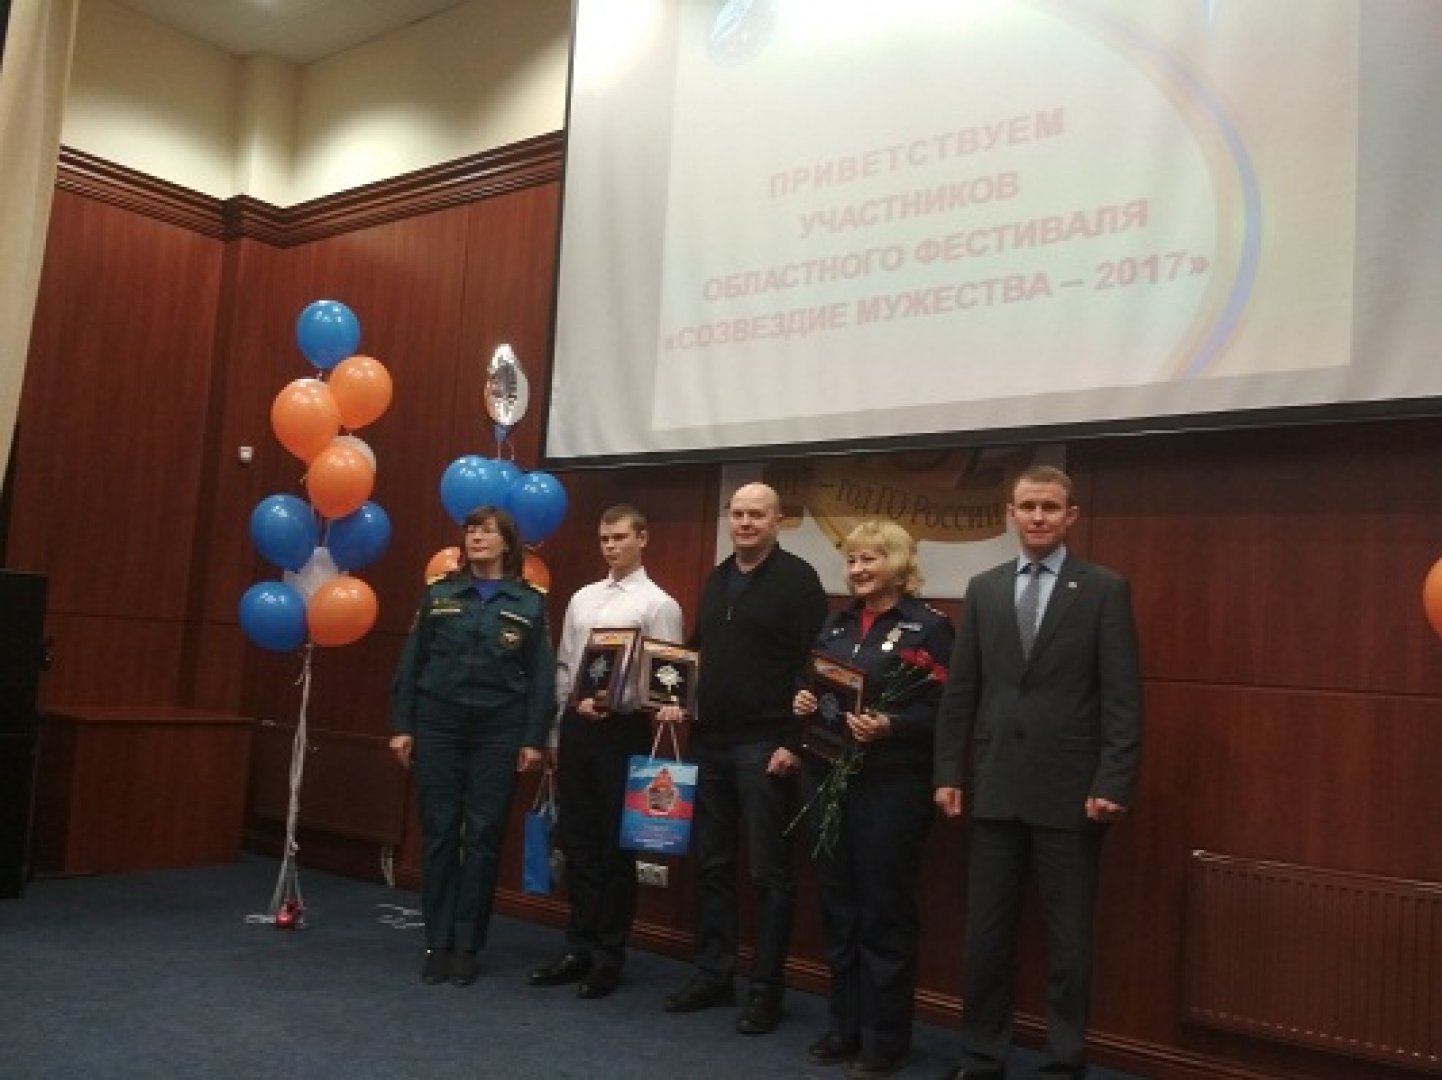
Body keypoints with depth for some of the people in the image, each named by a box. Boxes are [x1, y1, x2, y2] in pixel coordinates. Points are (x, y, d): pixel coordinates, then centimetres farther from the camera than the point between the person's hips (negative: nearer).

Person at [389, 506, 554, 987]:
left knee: (483, 834, 3)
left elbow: (541, 676, 1)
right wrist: (402, 725, 0)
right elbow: (411, 662, 6)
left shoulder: (529, 604, 3)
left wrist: (534, 738, -5)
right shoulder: (438, 594, 7)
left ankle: (467, 944, 14)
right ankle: (437, 942, 14)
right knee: (439, 831, 4)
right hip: (438, 723, 1)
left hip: (498, 730, -1)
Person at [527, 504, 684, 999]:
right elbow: (563, 668, 15)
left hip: (623, 729, -5)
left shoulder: (658, 604, -5)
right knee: (577, 840, 12)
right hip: (576, 727, 6)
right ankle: (579, 946, 24)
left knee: (615, 845, 4)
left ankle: (609, 954, 17)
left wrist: (611, 704, -21)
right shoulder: (582, 598, 13)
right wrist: (557, 732, 12)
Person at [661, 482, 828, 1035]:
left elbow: (812, 666, -12)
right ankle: (713, 974, 24)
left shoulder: (797, 579, -7)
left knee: (769, 871, 2)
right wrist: (680, 699, 6)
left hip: (764, 745, -7)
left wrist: (792, 741, -16)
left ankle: (766, 988, 11)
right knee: (711, 864, 12)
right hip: (708, 742, 7)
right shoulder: (716, 580, 14)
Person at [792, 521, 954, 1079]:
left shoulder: (928, 626, -7)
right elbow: (812, 686, 18)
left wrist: (889, 726, -25)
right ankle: (845, 1026, 27)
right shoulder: (836, 622, 13)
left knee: (884, 908, 3)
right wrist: (803, 701, -4)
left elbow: (944, 710, -11)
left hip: (891, 785, -6)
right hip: (829, 777, 6)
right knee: (837, 902, 12)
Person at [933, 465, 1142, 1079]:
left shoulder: (1105, 590, -1)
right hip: (995, 787, 3)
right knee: (986, 931, 10)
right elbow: (960, 691, 8)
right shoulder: (984, 589, 9)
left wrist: (1112, 784, -12)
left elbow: (1122, 696, -6)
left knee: (1068, 936, 8)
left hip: (1069, 789, -3)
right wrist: (949, 772, 3)